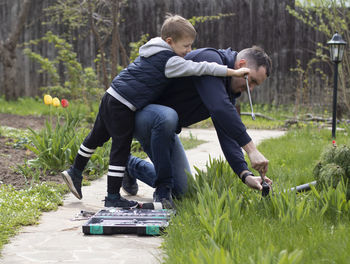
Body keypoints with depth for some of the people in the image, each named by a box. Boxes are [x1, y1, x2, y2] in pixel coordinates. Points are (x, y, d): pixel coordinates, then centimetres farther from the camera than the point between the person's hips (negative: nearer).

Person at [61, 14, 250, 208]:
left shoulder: (154, 52, 14)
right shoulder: (169, 61, -14)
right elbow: (199, 68, -19)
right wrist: (233, 72, -18)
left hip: (111, 97, 9)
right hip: (122, 106, -9)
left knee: (97, 136, 22)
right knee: (121, 148, -1)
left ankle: (75, 172, 36)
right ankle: (113, 197, 5)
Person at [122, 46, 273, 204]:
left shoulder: (228, 90, 2)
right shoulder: (209, 58, -27)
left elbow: (227, 134, -3)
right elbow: (219, 108, -41)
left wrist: (245, 174, -17)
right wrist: (251, 149, -43)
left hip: (162, 132, 9)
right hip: (142, 113, -9)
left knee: (181, 190, 4)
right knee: (167, 117, -43)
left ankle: (132, 166, 30)